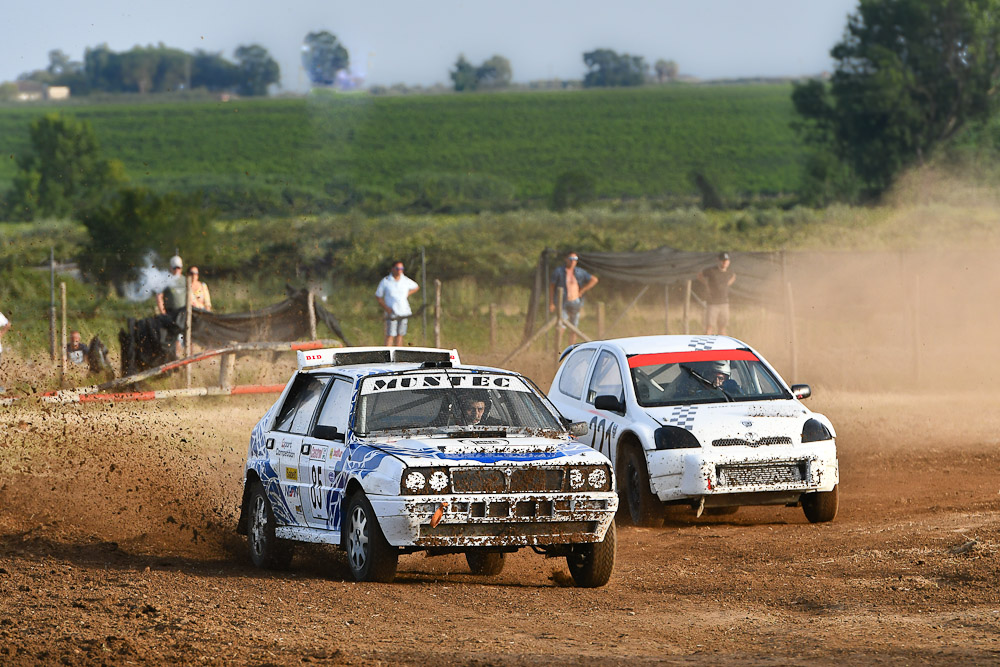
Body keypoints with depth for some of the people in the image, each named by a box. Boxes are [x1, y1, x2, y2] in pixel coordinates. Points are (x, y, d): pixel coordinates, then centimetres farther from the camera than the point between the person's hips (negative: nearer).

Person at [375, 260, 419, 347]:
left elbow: (416, 287, 25)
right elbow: (377, 297, 2)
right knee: (390, 335, -9)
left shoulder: (406, 281, 6)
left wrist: (408, 293, 6)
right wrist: (386, 308, -11)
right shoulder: (385, 281, -3)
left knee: (400, 335, 6)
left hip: (403, 312, 4)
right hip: (391, 313, -4)